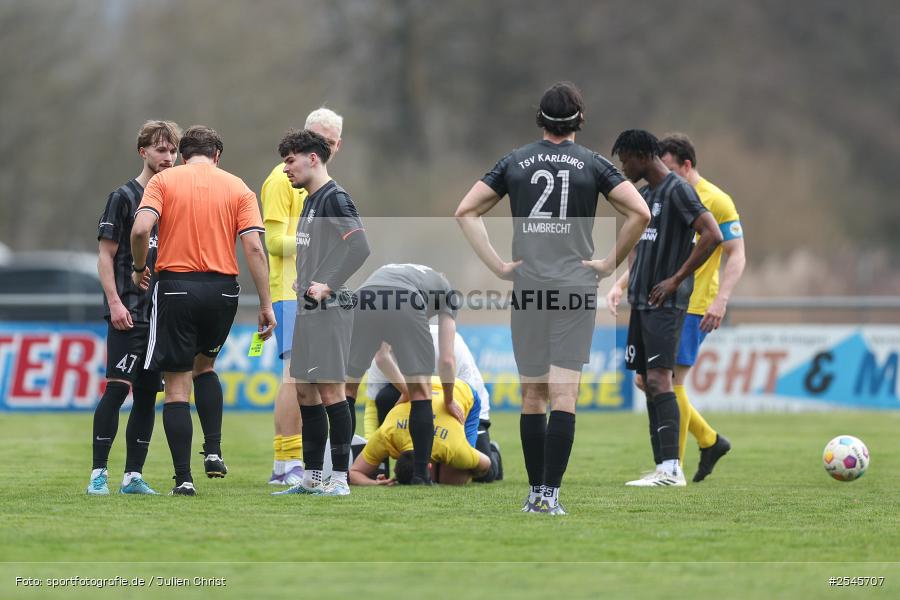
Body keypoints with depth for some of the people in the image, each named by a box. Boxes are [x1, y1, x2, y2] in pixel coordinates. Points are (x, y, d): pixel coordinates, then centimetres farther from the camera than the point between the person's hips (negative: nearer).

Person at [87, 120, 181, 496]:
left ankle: (133, 476, 9)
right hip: (129, 313, -6)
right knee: (117, 388, -12)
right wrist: (115, 302, -14)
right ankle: (98, 474, -9)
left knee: (147, 394, 5)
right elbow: (106, 255, -5)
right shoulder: (124, 198, -2)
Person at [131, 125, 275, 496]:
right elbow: (254, 247, -2)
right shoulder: (237, 188, 7)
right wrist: (265, 305, -1)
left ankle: (184, 478, -2)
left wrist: (139, 268, 6)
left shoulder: (163, 180, 3)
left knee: (177, 384, 3)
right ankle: (213, 450, 12)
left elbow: (141, 228, -12)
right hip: (222, 290, 2)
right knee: (204, 365, 27)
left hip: (176, 286, -2)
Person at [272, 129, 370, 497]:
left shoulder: (334, 198, -12)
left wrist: (327, 286, -21)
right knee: (306, 392, 11)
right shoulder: (311, 201, 18)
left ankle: (340, 480, -6)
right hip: (307, 309, 10)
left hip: (328, 310, -10)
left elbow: (359, 248, -23)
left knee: (330, 391, -9)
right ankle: (312, 478, 17)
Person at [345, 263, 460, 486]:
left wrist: (404, 390, 57)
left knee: (347, 388, 19)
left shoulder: (385, 272, 47)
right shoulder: (445, 289, 37)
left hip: (361, 303, 3)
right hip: (405, 306, -3)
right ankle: (421, 477, 9)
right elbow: (447, 359, 30)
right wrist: (449, 401, 44)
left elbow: (381, 355, 47)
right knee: (421, 392, 13)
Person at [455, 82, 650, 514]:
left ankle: (535, 493, 11)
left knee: (532, 395, 10)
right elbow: (639, 213, -8)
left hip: (526, 286, 2)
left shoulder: (514, 163, 6)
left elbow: (465, 211, 4)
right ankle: (550, 493, -13)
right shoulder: (593, 165, 1)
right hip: (576, 287, -2)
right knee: (564, 394, -5)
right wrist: (611, 263, 0)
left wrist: (497, 265, 3)